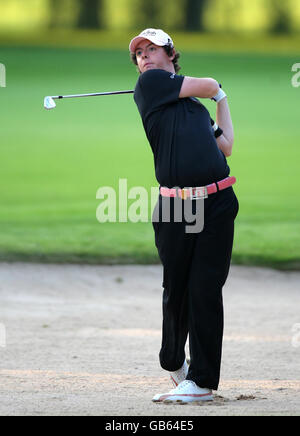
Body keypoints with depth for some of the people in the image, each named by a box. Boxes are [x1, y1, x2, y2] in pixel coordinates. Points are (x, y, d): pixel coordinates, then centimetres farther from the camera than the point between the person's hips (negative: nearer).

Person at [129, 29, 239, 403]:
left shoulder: (197, 106, 23)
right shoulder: (150, 83, 7)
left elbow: (225, 147, 19)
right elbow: (208, 85, 7)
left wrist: (221, 101, 31)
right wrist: (218, 92, 30)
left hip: (216, 204, 3)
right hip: (174, 206, -3)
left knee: (205, 291, -5)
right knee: (176, 291, 3)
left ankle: (202, 380, -3)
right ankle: (173, 363, 27)